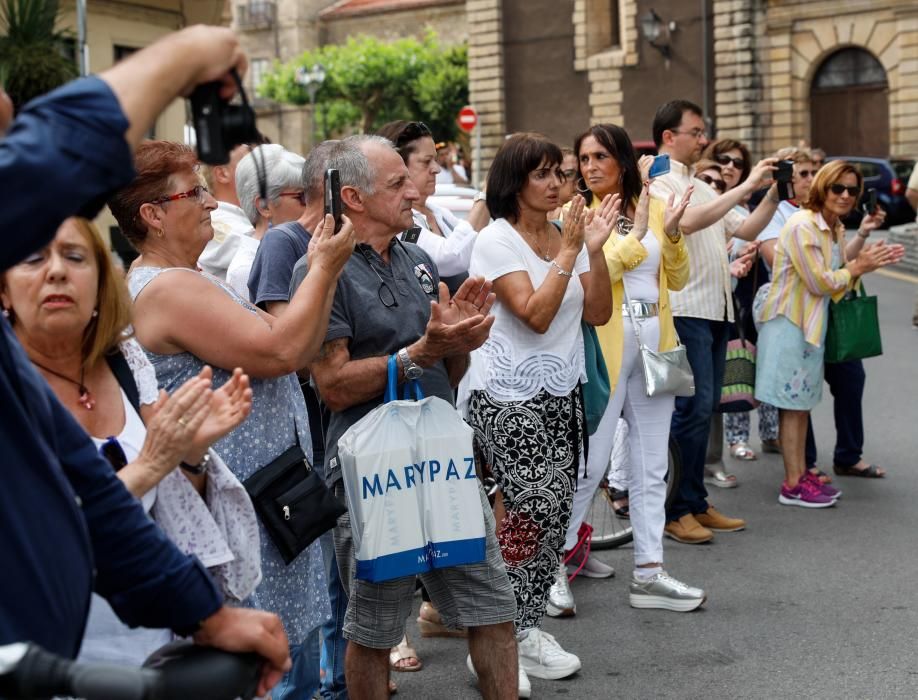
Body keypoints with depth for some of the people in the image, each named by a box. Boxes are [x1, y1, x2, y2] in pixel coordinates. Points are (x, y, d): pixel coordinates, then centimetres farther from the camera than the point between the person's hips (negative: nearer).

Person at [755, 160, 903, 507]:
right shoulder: (802, 226, -18)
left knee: (802, 402, 13)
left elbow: (838, 283, 14)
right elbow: (820, 283, -19)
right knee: (793, 404, -4)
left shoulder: (836, 229, 12)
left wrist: (865, 263, 0)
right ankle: (792, 485, 3)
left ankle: (801, 474, 21)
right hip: (789, 322, -9)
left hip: (812, 322, 9)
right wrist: (857, 267, -8)